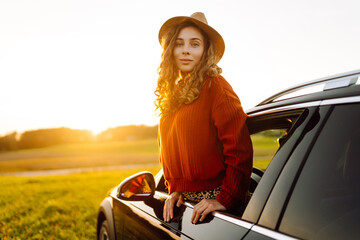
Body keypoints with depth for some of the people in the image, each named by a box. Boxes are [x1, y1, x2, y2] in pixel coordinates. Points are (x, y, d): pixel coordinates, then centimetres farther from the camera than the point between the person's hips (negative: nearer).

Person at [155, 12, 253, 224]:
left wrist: (226, 200, -19)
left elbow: (239, 149, -17)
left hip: (212, 197, -6)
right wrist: (174, 189, 5)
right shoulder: (173, 93, 11)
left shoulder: (215, 86, -12)